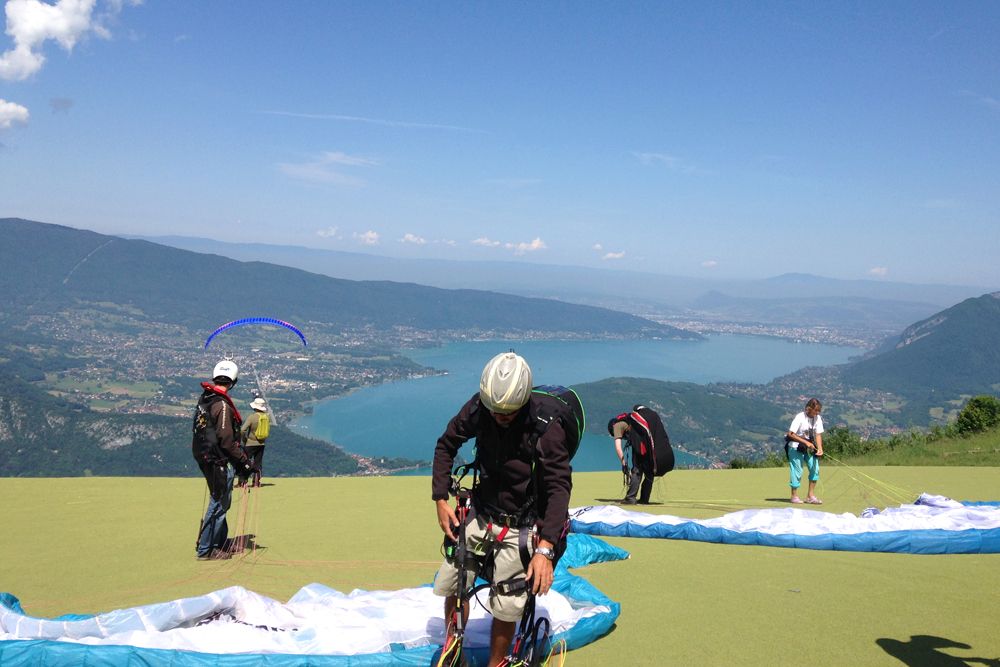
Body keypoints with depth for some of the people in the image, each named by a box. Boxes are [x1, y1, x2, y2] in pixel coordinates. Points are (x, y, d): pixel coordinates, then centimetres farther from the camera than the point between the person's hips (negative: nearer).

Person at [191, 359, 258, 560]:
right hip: (220, 462, -9)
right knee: (219, 504, 0)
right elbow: (226, 440, -23)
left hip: (205, 458, 9)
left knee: (221, 502, 20)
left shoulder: (205, 398, 8)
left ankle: (220, 543, 29)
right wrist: (245, 462, -16)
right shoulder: (222, 405, -21)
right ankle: (205, 549, 6)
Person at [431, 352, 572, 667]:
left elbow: (559, 486, -25)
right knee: (453, 587, 9)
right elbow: (446, 445, 4)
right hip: (481, 514, 4)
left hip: (521, 526, -4)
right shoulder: (477, 409, -13)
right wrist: (440, 499, -4)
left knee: (506, 608, -1)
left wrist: (545, 549, -32)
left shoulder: (547, 425, -25)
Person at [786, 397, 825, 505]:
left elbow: (818, 434, -2)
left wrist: (820, 448, -18)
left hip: (809, 448, 6)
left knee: (815, 468, -1)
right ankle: (794, 496, 12)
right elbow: (790, 434, -22)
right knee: (797, 470, -4)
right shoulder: (800, 417, -20)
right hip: (795, 447, -6)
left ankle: (811, 496, 11)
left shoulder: (818, 418, -3)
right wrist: (806, 442, -27)